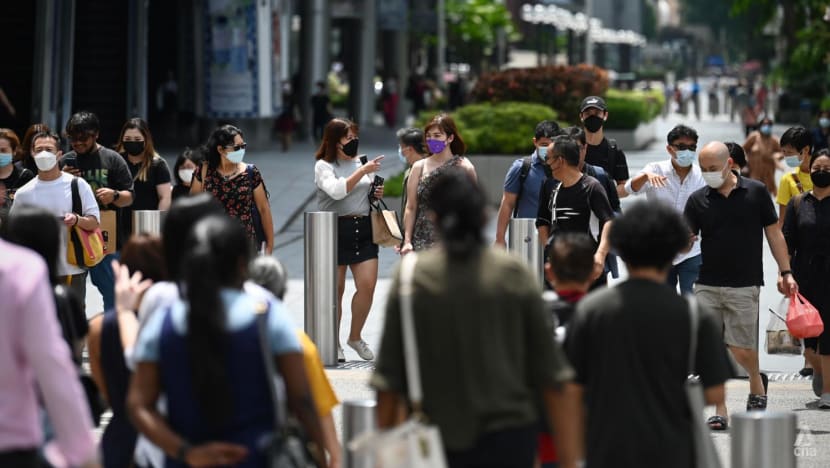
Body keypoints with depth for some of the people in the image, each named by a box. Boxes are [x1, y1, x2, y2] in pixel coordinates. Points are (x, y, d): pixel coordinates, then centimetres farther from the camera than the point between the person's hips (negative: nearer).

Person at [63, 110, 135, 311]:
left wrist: (114, 195, -18)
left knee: (112, 294, 3)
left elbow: (129, 197, 3)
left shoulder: (112, 160, 2)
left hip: (107, 239, -2)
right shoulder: (65, 161, 10)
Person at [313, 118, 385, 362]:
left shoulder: (360, 162, 13)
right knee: (335, 289, 2)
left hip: (364, 228, 5)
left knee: (367, 285, -4)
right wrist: (363, 171, -21)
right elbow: (337, 191, -21)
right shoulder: (323, 166, -3)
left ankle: (355, 337, 15)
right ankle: (333, 344, 13)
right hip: (335, 229, -5)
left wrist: (376, 194, 5)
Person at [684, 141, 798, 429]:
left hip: (744, 286, -2)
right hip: (707, 285, 2)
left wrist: (785, 272, 1)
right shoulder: (698, 200, 4)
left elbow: (773, 233, 5)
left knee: (742, 348, -3)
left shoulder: (755, 192, 0)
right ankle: (720, 411, 5)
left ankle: (757, 385, 29)